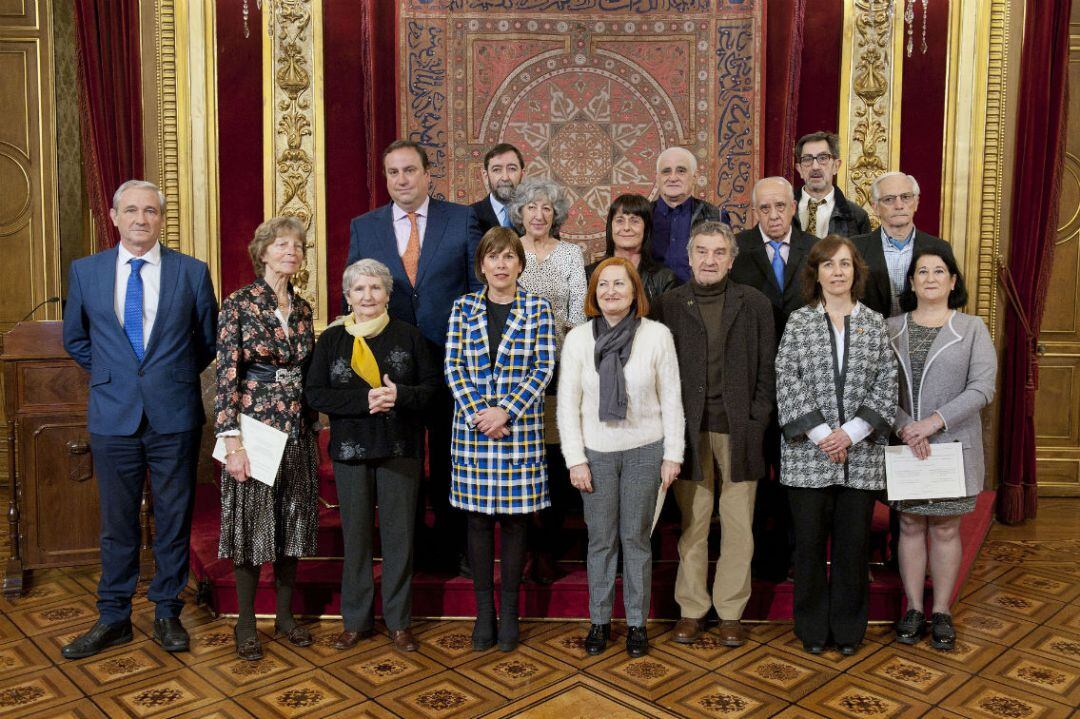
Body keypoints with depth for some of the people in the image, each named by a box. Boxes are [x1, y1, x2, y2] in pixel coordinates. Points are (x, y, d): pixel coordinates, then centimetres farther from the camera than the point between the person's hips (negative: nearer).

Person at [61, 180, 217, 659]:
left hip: (174, 416, -1)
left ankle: (167, 614, 23)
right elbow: (75, 339, 17)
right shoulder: (85, 271, 4)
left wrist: (176, 377, 7)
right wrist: (109, 374, 10)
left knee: (174, 520, 8)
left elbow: (209, 340, 10)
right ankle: (113, 619, 24)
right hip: (113, 415, 1)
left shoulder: (192, 272, -1)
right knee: (117, 522, 10)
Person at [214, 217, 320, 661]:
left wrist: (313, 426, 13)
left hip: (297, 430, 5)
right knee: (252, 523, 4)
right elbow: (226, 375, -13)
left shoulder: (302, 308, 8)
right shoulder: (239, 304, -8)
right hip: (255, 427, -5)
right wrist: (232, 441, -18)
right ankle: (245, 622, 19)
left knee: (293, 523, 11)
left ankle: (285, 615, 26)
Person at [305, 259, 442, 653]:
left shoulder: (408, 335, 3)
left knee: (399, 534, 5)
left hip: (400, 447, -1)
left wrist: (400, 395, -18)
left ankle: (399, 620, 18)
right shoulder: (331, 339, 4)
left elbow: (432, 384, 2)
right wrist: (365, 399, -16)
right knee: (356, 535, 8)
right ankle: (356, 620, 21)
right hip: (350, 449, 1)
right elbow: (315, 394, -3)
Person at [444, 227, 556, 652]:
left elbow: (544, 368, -4)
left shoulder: (537, 309, 3)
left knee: (513, 520, 6)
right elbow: (452, 366, 1)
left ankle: (509, 612, 18)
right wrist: (478, 414, -12)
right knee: (478, 520, 7)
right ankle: (483, 612, 19)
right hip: (472, 428, 1)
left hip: (521, 429, -1)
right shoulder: (463, 308, 6)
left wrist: (505, 410, -13)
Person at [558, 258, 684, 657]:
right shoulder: (578, 339, -3)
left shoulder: (657, 335, -5)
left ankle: (637, 622, 22)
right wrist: (575, 459, -4)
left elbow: (671, 399, 0)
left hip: (644, 451, -1)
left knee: (636, 538, 8)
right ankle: (599, 620, 23)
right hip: (596, 453, 1)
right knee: (601, 540, 8)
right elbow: (568, 403, -1)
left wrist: (673, 455, -2)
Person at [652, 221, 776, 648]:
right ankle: (691, 609, 19)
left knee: (739, 526, 6)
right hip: (689, 429, 0)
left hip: (740, 430, 1)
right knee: (692, 524, 6)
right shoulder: (668, 305, 5)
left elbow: (766, 369, 7)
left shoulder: (754, 304, 7)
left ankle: (731, 611, 19)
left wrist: (757, 420, -2)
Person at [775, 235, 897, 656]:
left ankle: (848, 627, 23)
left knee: (854, 542, 7)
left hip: (861, 454, 1)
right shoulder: (799, 322, 3)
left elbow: (886, 384, 2)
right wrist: (820, 434, -12)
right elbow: (788, 381, -4)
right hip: (808, 453, -1)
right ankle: (813, 627, 20)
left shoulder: (874, 323, 8)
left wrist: (851, 432, -10)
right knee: (810, 541, 5)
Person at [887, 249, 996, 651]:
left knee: (945, 528, 6)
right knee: (910, 526, 8)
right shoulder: (892, 328, 5)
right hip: (904, 446, 1)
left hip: (953, 445, -1)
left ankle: (941, 613, 18)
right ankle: (914, 610, 18)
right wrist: (904, 427, -16)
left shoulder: (972, 328, 2)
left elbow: (982, 388, -7)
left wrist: (935, 421, -17)